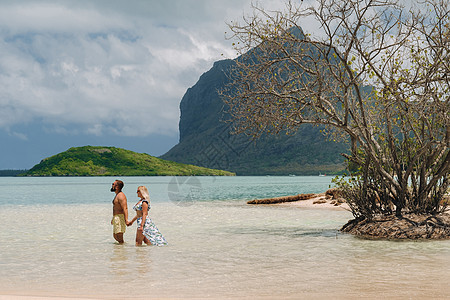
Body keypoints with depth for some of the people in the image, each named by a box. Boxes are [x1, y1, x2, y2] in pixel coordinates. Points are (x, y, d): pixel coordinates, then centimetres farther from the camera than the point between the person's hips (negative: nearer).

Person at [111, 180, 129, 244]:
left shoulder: (121, 196, -16)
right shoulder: (117, 195, 17)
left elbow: (125, 208, -25)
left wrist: (126, 220, -33)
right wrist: (113, 219, 33)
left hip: (120, 217, -11)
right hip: (116, 218, 11)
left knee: (119, 237, -9)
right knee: (115, 236, 16)